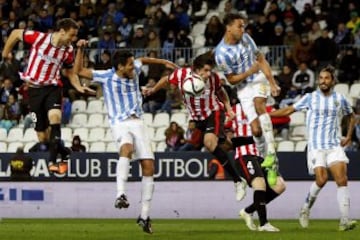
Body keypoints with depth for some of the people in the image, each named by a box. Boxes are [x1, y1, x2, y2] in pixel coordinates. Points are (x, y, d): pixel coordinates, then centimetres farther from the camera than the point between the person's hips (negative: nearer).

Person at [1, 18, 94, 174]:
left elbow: (70, 73, 12)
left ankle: (52, 161, -30)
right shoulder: (38, 38, -15)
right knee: (43, 137, -1)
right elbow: (16, 33, 1)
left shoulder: (68, 50, -4)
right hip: (34, 89, -1)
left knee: (54, 116, -31)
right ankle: (64, 153, 28)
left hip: (53, 87, 1)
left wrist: (79, 88, -5)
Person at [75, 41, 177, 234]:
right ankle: (121, 194, -51)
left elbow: (143, 60, 32)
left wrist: (163, 62, 37)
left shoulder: (134, 71, 9)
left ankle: (144, 216, 2)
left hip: (137, 123, 5)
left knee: (148, 166, -6)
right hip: (120, 123, -5)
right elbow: (79, 71, -3)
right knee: (127, 148, -39)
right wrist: (80, 49, -12)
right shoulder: (106, 77, -4)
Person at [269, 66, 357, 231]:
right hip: (316, 147, -2)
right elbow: (289, 110, 8)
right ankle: (306, 208, 8)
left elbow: (351, 117, 26)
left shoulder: (340, 99, 9)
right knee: (321, 179, -19)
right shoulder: (310, 98, 3)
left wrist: (348, 137, 16)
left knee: (342, 179, -12)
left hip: (335, 146, 2)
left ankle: (344, 221, -14)